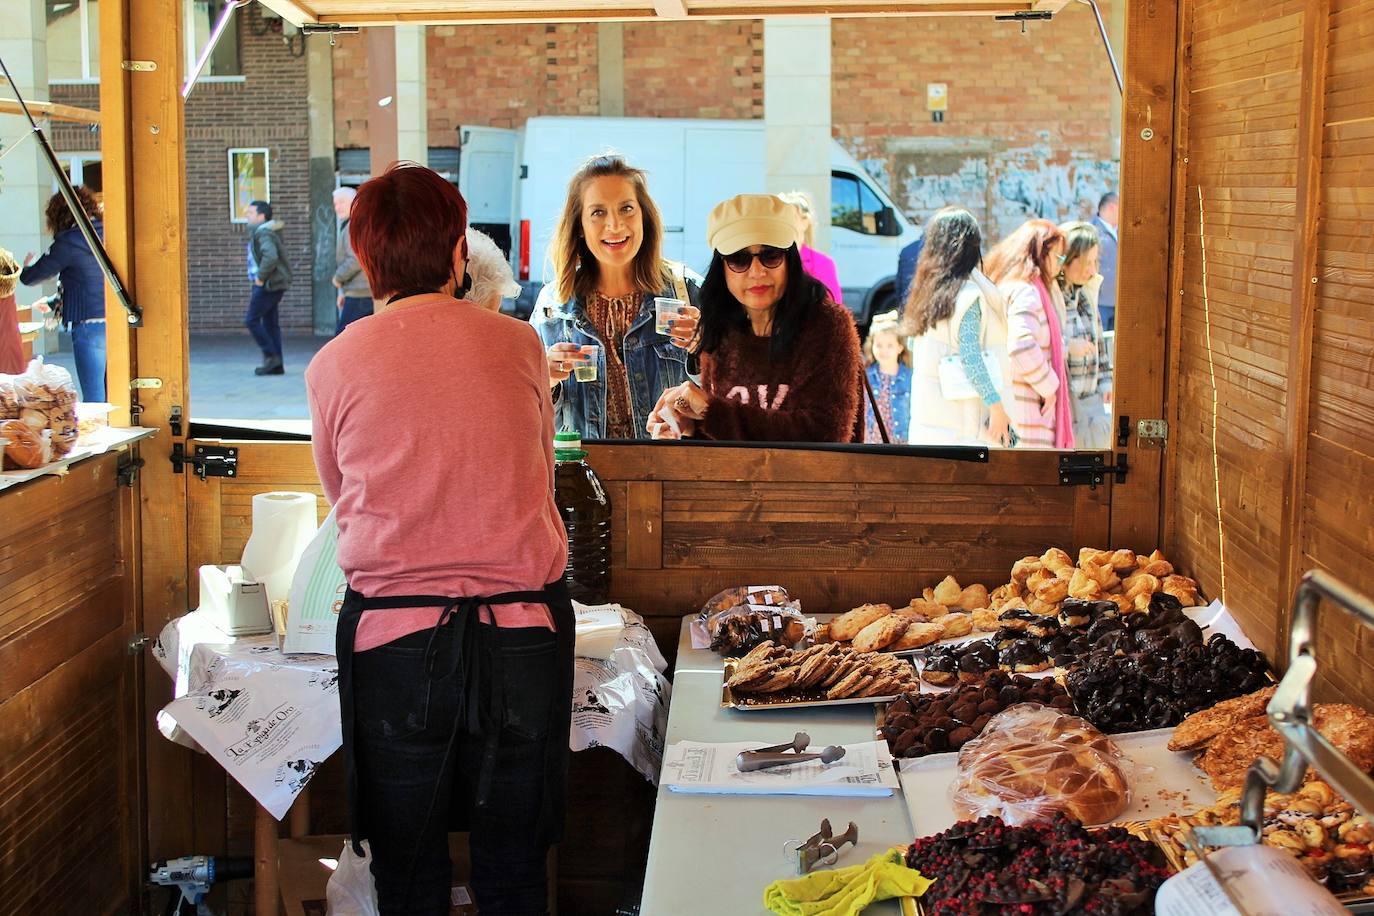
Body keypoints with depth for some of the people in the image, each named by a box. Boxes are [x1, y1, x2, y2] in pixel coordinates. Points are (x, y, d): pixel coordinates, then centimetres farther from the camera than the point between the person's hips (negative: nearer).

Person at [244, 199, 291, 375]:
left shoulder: (264, 233, -15)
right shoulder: (258, 231, 17)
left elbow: (270, 256, -31)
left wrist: (261, 277, -21)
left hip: (267, 285, -10)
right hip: (270, 284, 10)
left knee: (252, 320, -7)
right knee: (270, 323, 10)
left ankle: (271, 356, -5)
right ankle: (276, 365, 11)